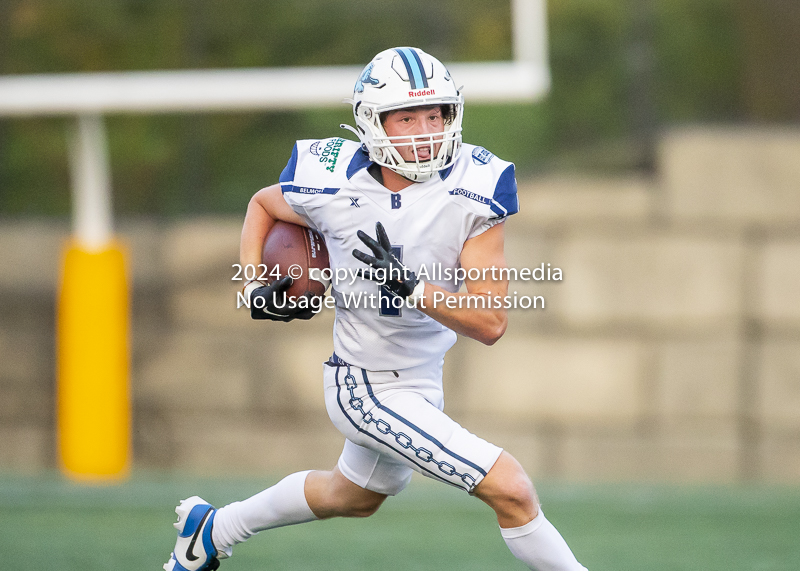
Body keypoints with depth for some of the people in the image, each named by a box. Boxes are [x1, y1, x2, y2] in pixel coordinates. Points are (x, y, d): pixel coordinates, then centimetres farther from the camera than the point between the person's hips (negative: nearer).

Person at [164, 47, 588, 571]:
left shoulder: (472, 190, -18)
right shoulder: (333, 184, -19)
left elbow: (491, 323, -21)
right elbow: (263, 205, 7)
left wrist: (410, 286, -35)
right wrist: (255, 288, -7)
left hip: (424, 380, 5)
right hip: (369, 387, -5)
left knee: (352, 497, 31)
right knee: (511, 489, -16)